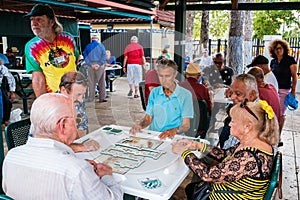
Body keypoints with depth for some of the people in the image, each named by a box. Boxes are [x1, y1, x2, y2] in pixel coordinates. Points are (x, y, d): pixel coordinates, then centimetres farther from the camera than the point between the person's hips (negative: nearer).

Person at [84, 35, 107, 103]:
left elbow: (85, 56, 0)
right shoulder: (101, 45, 3)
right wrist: (99, 64, -10)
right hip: (100, 66, -1)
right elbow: (104, 56, -6)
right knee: (101, 82, 6)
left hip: (91, 66, 1)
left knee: (91, 82, 5)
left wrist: (91, 64, -7)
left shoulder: (88, 46, 6)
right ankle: (102, 98, 8)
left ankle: (91, 98, 4)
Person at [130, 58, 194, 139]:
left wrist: (175, 130, -25)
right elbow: (148, 118, 12)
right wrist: (140, 125, -9)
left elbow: (186, 125, -4)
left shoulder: (185, 95, -2)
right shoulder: (154, 92, 11)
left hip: (174, 138, -3)